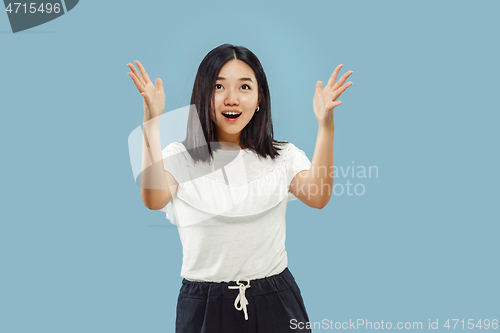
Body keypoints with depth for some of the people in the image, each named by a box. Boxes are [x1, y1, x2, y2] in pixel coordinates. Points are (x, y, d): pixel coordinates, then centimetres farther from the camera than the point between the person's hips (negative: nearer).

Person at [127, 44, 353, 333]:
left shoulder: (284, 156, 3)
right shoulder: (179, 157, 0)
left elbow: (318, 197, -16)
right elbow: (154, 198, -21)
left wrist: (326, 125, -25)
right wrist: (152, 121, -27)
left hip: (274, 301, 1)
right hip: (204, 304, 0)